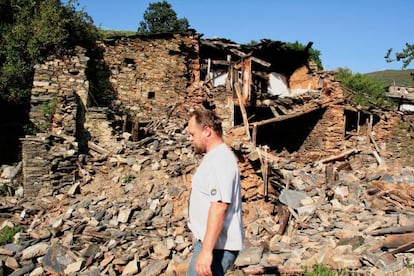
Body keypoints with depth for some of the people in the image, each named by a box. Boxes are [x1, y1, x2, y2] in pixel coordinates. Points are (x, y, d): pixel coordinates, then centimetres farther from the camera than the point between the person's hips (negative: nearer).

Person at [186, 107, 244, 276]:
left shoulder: (220, 161, -19)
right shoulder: (214, 157, 14)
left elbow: (219, 207, -27)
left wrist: (206, 250, -29)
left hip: (216, 245, -10)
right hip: (211, 242, 10)